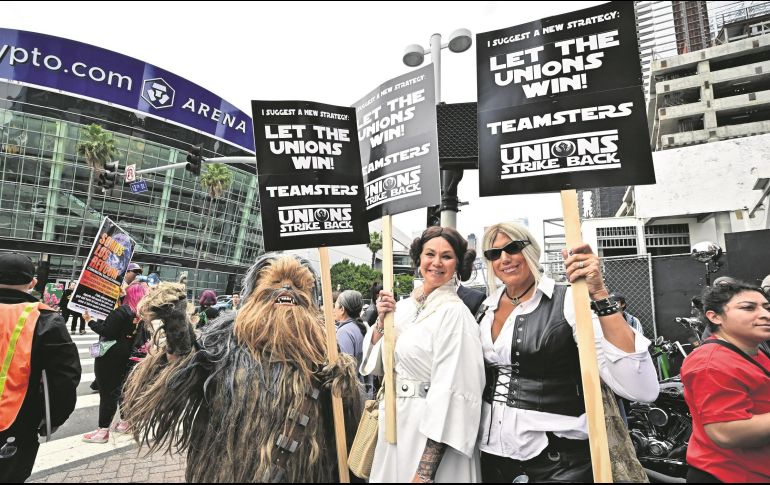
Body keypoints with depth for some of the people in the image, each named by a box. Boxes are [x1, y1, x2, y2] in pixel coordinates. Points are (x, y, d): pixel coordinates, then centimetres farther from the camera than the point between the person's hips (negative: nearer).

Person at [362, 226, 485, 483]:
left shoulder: (454, 312, -17)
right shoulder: (404, 306, 3)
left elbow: (450, 391, -20)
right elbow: (375, 361, 10)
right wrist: (381, 320, -8)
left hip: (428, 432, -6)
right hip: (395, 421, 6)